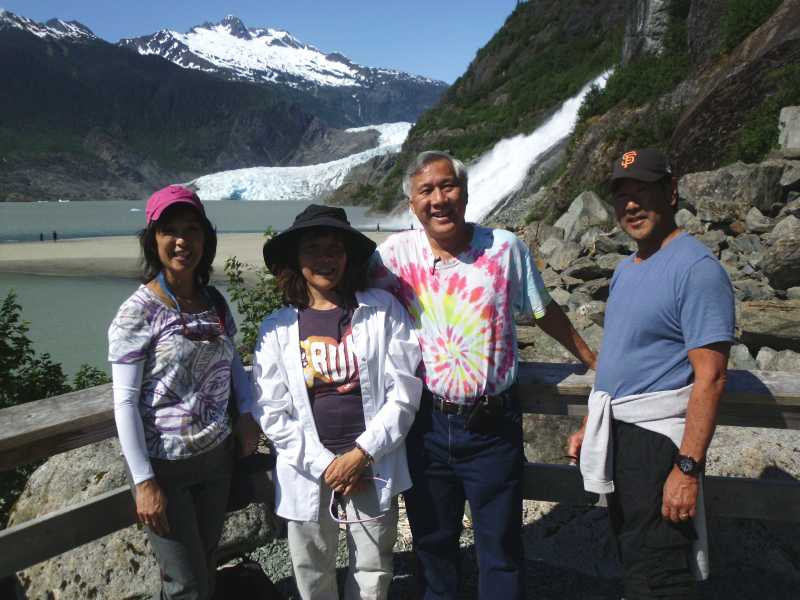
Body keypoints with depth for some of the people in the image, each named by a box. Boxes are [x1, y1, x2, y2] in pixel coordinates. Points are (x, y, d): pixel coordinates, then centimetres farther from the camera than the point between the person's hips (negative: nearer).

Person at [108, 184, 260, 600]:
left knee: (206, 562, 18)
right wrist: (144, 481, -16)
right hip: (164, 463, -5)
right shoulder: (138, 312, -15)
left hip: (217, 455, 5)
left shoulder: (215, 302, 1)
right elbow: (124, 402, -15)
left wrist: (246, 414, 2)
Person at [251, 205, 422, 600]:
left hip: (375, 468, 0)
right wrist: (324, 464, -10)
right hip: (309, 472, 1)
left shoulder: (382, 310, -4)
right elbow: (272, 412, -3)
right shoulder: (277, 328, -1)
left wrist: (361, 454, -11)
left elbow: (404, 391, -6)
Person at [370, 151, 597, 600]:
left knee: (501, 546, 10)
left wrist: (593, 360, 13)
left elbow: (545, 311, 7)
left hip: (493, 425, -1)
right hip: (427, 423, 2)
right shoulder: (397, 252, -5)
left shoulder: (505, 247, -6)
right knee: (432, 542, 18)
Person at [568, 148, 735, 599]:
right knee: (631, 557, 21)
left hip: (658, 438, -9)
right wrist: (591, 427, 19)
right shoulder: (626, 269, 12)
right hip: (616, 434, 9)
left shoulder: (696, 269, -16)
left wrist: (688, 468, -24)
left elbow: (710, 378, -21)